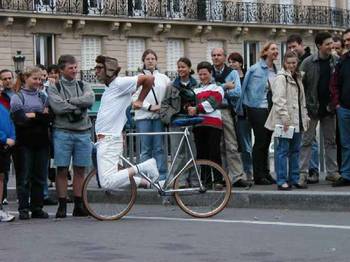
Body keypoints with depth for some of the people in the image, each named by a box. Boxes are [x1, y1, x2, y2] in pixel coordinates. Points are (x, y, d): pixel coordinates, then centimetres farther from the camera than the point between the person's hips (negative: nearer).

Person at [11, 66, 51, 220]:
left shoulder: (43, 97, 13)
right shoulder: (17, 97, 1)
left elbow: (49, 118, 1)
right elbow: (20, 119, -12)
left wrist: (32, 116, -11)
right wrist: (40, 117, -8)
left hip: (41, 142, 4)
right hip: (25, 143, -4)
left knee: (39, 177, 5)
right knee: (24, 178, -1)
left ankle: (37, 208, 11)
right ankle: (23, 209, 4)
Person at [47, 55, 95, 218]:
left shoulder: (83, 86, 13)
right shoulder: (54, 87, 2)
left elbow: (90, 99, -8)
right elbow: (57, 107, -14)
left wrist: (69, 101, -10)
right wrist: (78, 107, -8)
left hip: (83, 133, 3)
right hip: (62, 132, -3)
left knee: (80, 170, 6)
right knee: (62, 170, -3)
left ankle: (79, 205, 12)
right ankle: (62, 206, 3)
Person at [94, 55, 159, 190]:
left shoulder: (120, 83, -11)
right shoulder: (109, 87, 18)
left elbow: (149, 78, -13)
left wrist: (139, 100, -4)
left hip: (109, 140, -10)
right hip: (103, 139, 10)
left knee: (107, 182, -19)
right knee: (108, 181, 14)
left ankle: (140, 168, -8)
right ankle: (144, 181, 19)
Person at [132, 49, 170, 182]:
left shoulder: (163, 78, 14)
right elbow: (135, 97, -2)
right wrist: (149, 107, -10)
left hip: (159, 117, 1)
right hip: (143, 116, -1)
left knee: (159, 148, 0)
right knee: (146, 149, -1)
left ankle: (162, 176, 2)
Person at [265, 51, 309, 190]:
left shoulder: (297, 77, 18)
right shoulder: (281, 78, -9)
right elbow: (279, 100, -17)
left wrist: (305, 116, 18)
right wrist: (285, 118, -23)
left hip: (297, 120, 8)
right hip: (285, 121, -8)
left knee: (295, 150, 11)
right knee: (283, 150, -6)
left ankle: (294, 179, 18)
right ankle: (282, 181, -4)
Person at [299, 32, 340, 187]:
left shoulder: (336, 62, 1)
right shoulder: (308, 63, -8)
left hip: (329, 109, 4)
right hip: (312, 108, -4)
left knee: (331, 141, 10)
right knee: (307, 141, 0)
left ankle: (332, 172, 18)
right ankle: (302, 172, 1)